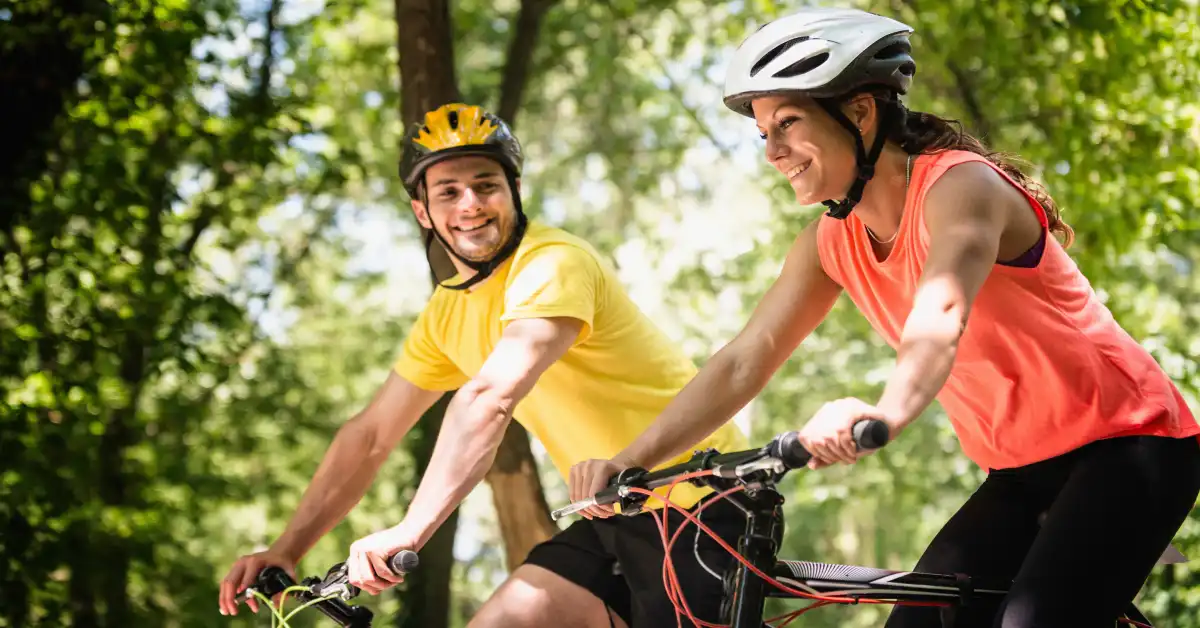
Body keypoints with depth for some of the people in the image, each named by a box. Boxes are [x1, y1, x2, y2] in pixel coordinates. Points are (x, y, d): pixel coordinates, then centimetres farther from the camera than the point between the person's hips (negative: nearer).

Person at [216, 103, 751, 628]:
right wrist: (284, 551, 5)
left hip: (698, 506, -8)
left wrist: (410, 531, -42)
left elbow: (490, 397, -34)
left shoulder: (554, 264, -20)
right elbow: (369, 435, 12)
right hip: (615, 515, 8)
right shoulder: (449, 312, 8)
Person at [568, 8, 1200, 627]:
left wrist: (887, 411, -60)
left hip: (1124, 447, -8)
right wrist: (626, 463, -15)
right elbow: (743, 362, -3)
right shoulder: (833, 242, 2)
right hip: (1022, 475, 8)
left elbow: (941, 315, -40)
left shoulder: (958, 185, -19)